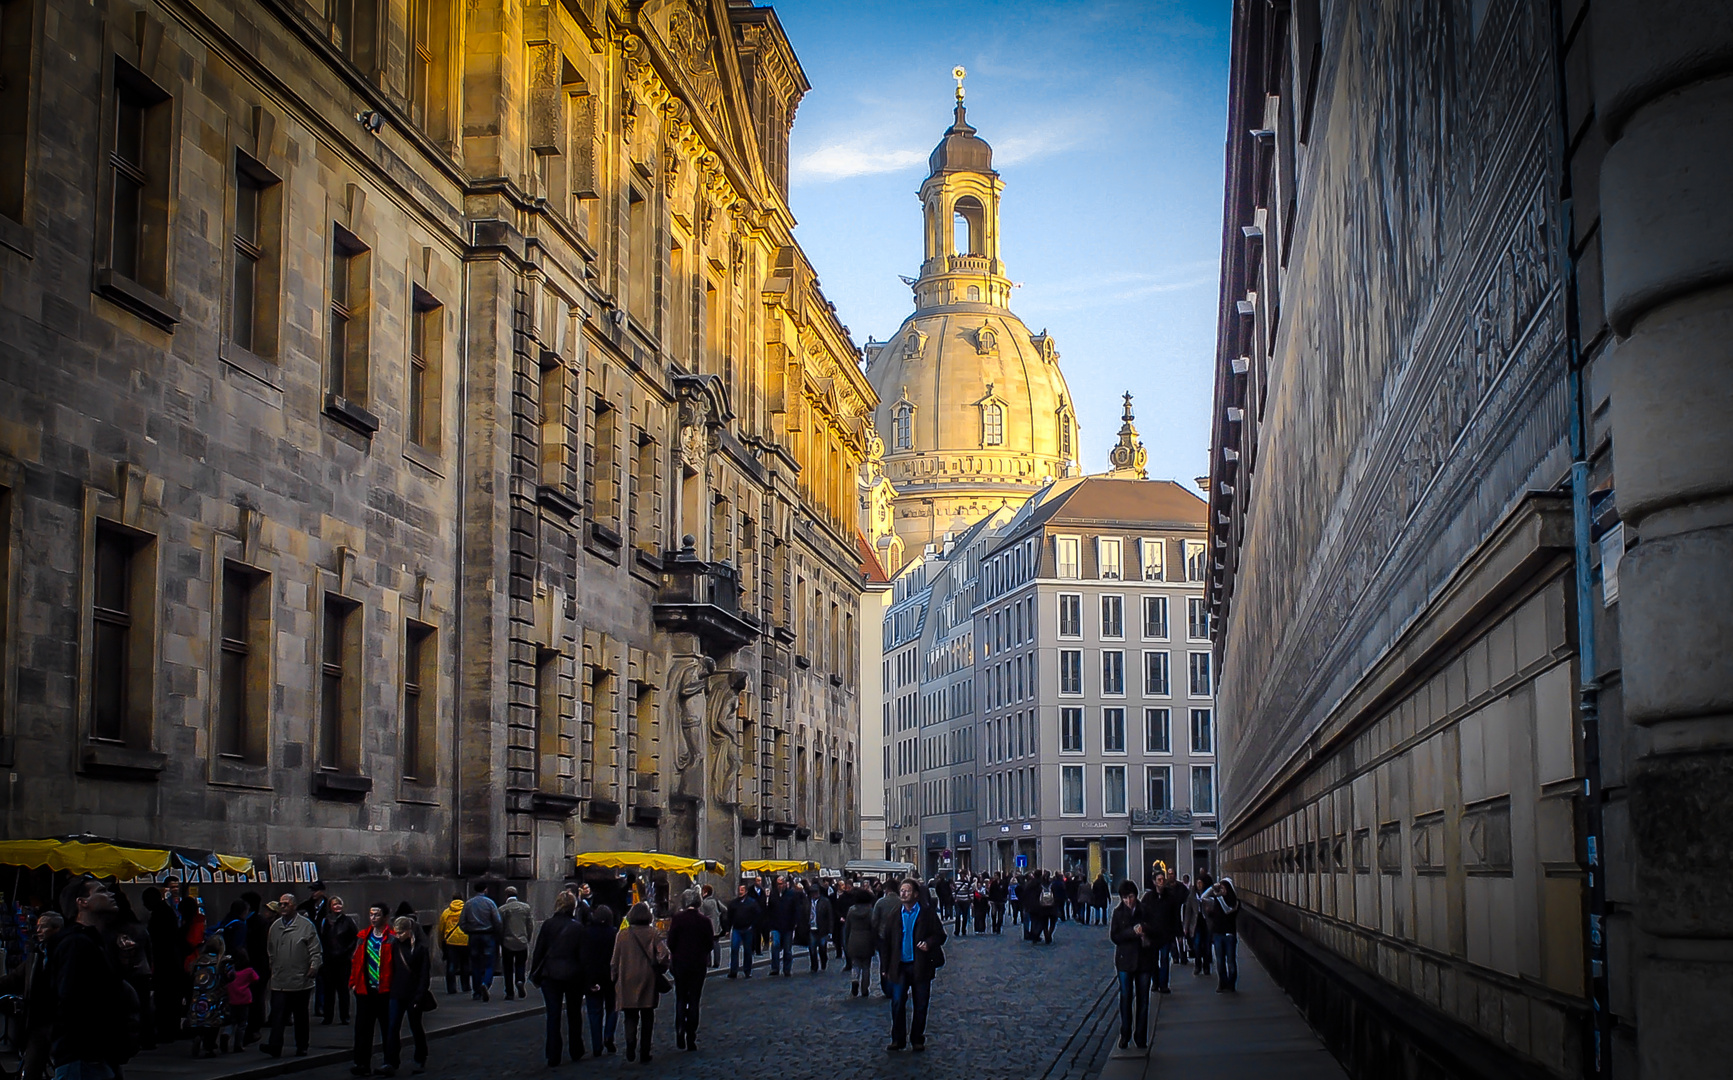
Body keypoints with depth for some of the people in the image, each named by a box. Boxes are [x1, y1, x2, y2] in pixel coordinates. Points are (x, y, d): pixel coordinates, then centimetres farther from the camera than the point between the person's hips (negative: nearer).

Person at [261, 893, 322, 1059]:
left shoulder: (306, 926, -5)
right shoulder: (275, 926, 9)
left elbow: (316, 950, -4)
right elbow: (270, 950, 19)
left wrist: (314, 966, -16)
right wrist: (273, 968, 14)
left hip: (300, 981, -3)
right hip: (279, 981, 3)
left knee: (300, 1016, 9)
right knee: (277, 1014, -9)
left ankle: (301, 1047, 18)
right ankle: (275, 1045, -14)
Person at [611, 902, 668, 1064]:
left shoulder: (623, 935, -2)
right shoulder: (653, 934, -5)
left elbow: (616, 960, 2)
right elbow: (663, 954, -13)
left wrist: (615, 978, 13)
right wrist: (660, 970, 3)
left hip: (627, 982, 0)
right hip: (648, 981, 0)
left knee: (631, 1016, 9)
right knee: (647, 1017, 9)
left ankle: (630, 1044, -14)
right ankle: (644, 1054, 9)